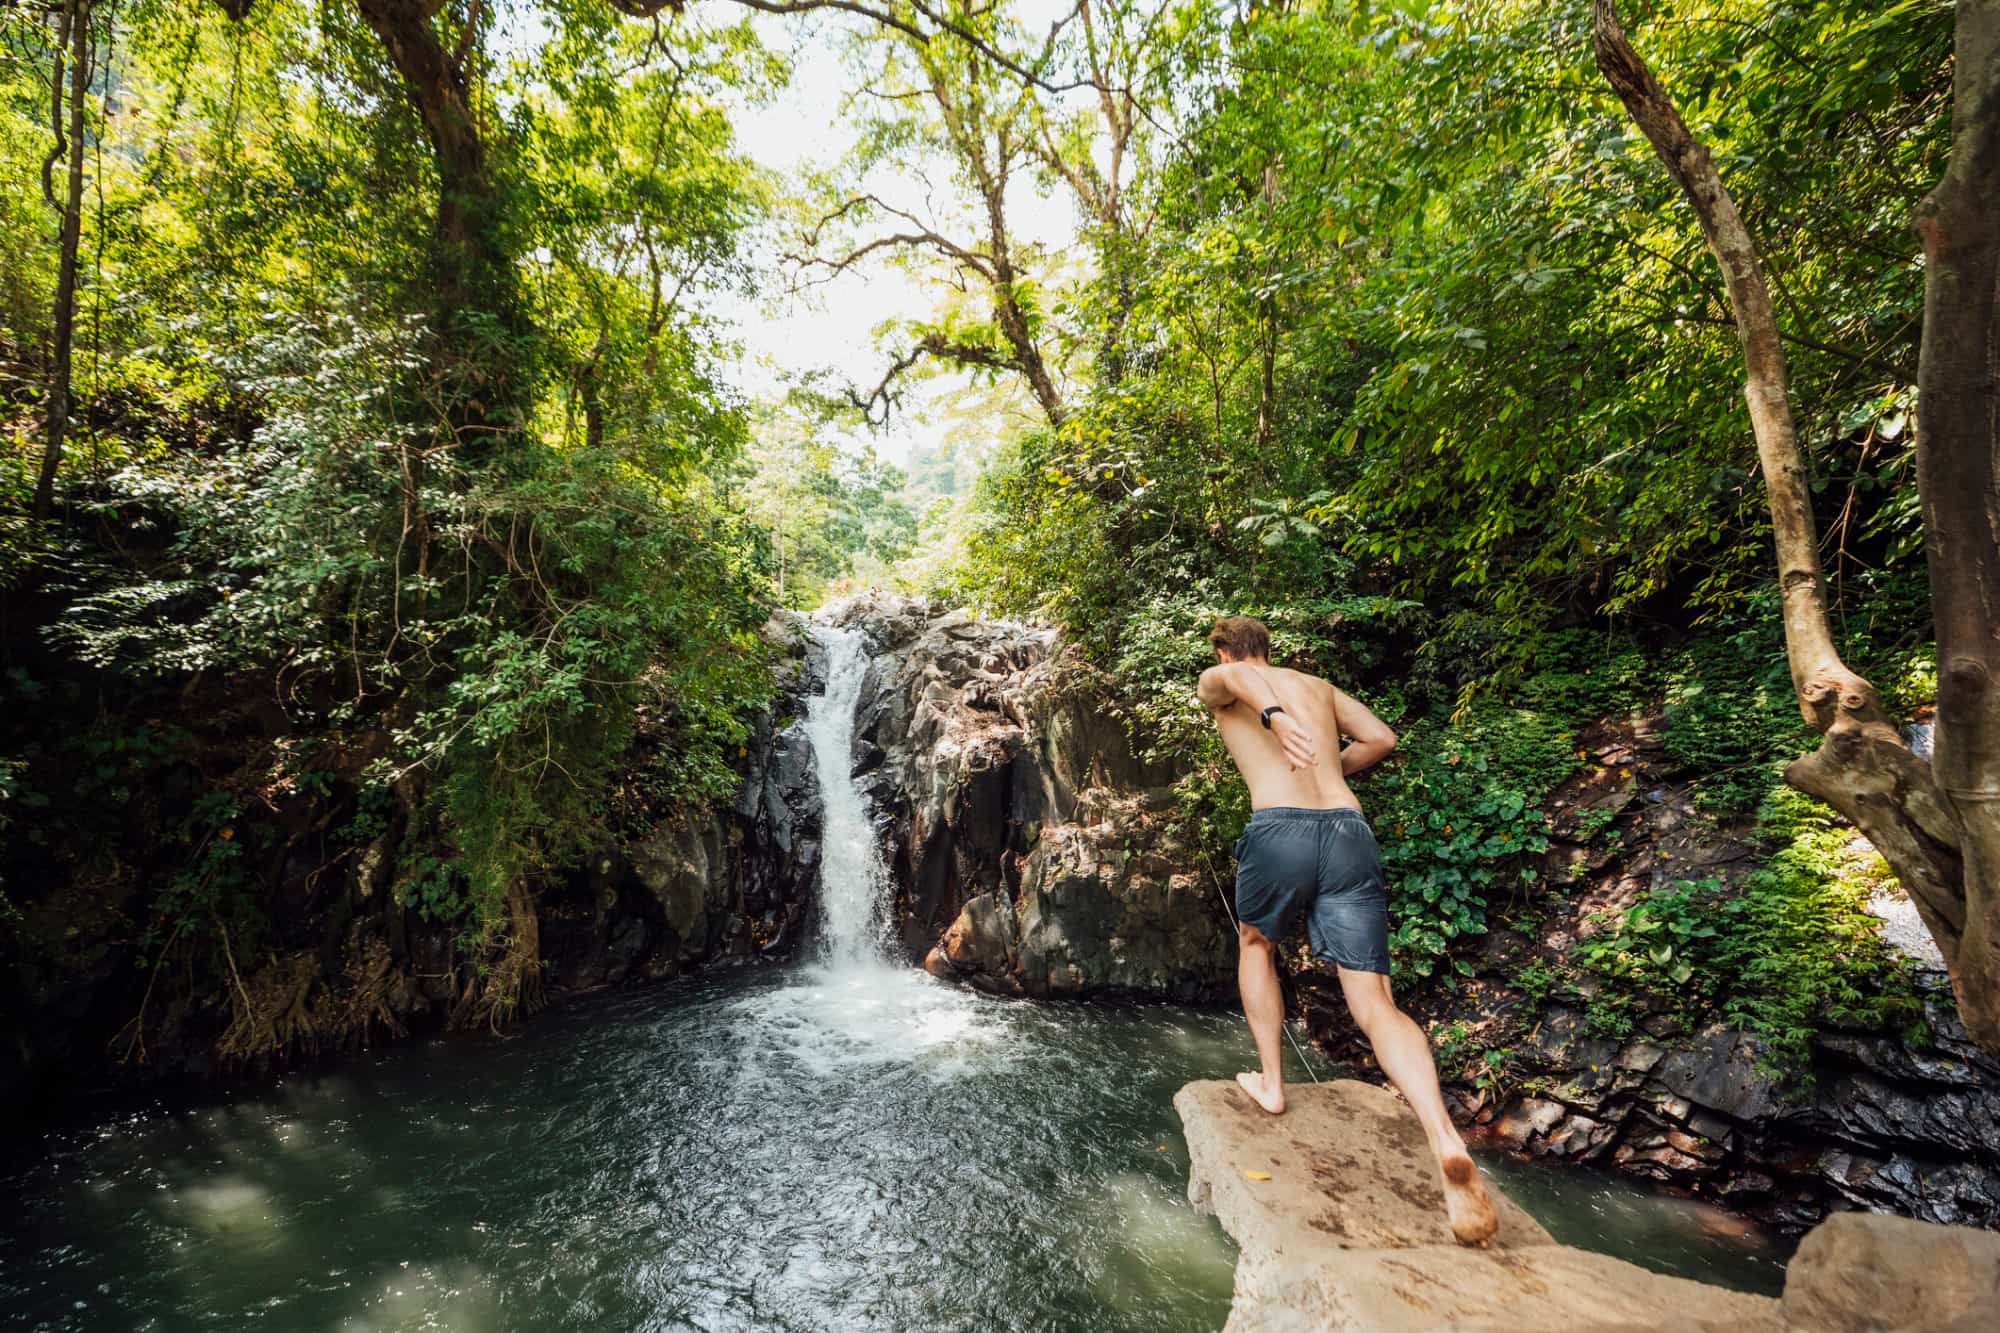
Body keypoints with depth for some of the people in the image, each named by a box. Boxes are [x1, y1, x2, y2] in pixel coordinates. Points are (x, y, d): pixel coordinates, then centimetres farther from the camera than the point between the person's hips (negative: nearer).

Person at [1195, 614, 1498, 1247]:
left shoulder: (1216, 683, 15)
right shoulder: (1318, 684, 28)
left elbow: (1241, 674, -9)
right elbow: (1380, 738, 23)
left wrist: (1272, 715, -29)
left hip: (1279, 831, -3)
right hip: (1350, 832, 3)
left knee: (1255, 944, 27)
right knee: (1375, 1003, 0)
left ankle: (1271, 1084, 28)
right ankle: (1446, 1141, -22)